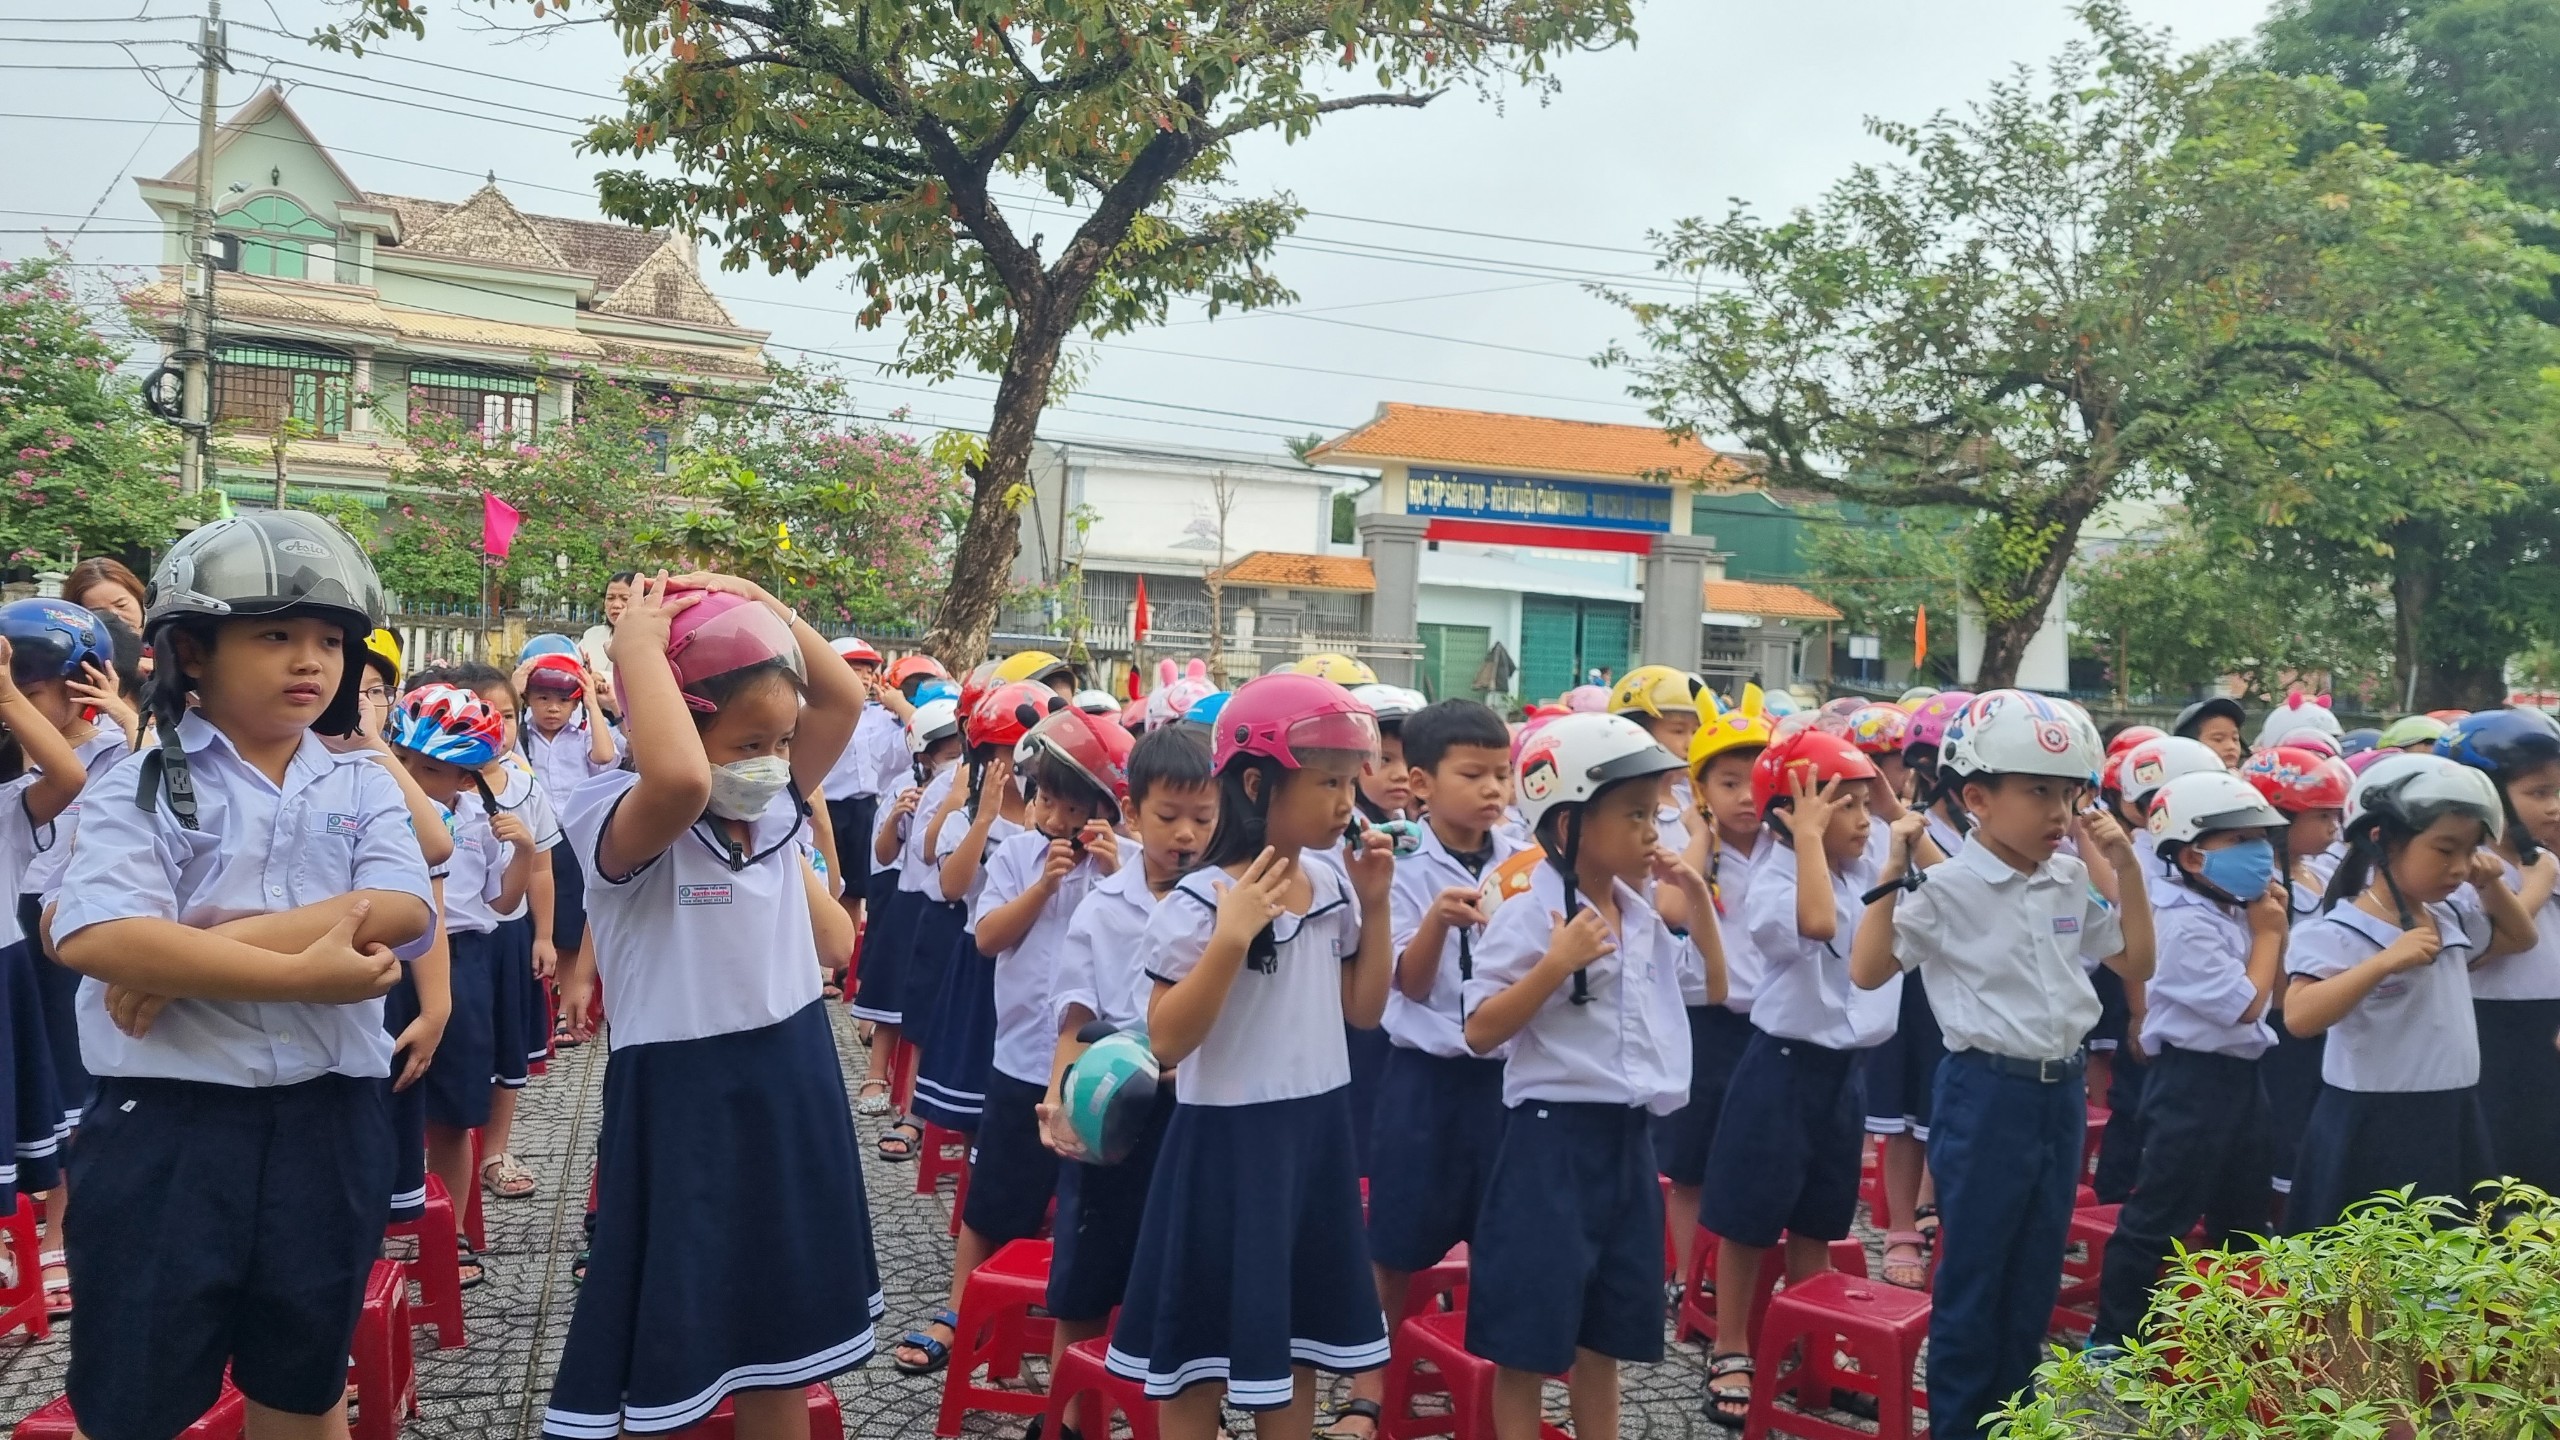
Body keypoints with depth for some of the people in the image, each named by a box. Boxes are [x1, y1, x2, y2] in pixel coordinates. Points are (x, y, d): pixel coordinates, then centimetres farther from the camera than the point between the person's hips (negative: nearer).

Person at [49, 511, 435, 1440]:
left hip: (328, 1120, 3)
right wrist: (303, 973, -24)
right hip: (167, 1123, -2)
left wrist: (186, 951, -18)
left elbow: (400, 912, -12)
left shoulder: (363, 790, 5)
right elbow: (96, 938, -19)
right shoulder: (143, 787, -3)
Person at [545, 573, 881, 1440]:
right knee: (666, 1360, 6)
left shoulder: (778, 814, 4)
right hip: (683, 1107, -7)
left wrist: (760, 606, -5)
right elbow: (679, 781, -41)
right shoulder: (622, 827, -18)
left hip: (789, 1091, 7)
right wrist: (640, 647, -29)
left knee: (784, 1339, 19)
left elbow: (844, 698, 4)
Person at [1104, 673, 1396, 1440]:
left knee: (1297, 1341, 17)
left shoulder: (1332, 890, 2)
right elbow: (1167, 1041, -20)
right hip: (1228, 1141, -6)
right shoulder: (1199, 902, -17)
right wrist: (1232, 937, -29)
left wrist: (1374, 907, 0)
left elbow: (1364, 1010, 10)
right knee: (1201, 1352, 7)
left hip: (1315, 1133, 6)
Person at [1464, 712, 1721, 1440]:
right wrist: (1556, 964, -26)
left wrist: (1698, 896, 9)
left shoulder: (1642, 917, 8)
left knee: (1606, 1332, 17)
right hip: (1554, 1138, -7)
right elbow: (1479, 1032, -16)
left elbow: (1713, 986, 22)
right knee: (1530, 1339, 2)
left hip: (1628, 1138, 7)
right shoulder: (1529, 914, -13)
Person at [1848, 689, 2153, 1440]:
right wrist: (1894, 874, -23)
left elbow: (2137, 963, 15)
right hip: (1986, 1093, -6)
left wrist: (2126, 866, 4)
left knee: (2036, 1278, 16)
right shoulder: (1947, 886, -13)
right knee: (1973, 1278, 4)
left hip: (2062, 1092, 6)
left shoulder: (2074, 883, 5)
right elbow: (1867, 971, -16)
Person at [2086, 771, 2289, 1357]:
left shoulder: (2234, 911, 8)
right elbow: (2247, 1003, -20)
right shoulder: (2185, 924, -21)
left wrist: (2270, 927, 3)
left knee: (2243, 1218, 21)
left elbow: (2274, 993, 17)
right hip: (2193, 1081, -10)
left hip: (2238, 1075, 10)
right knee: (2158, 1219, -4)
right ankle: (2112, 1338, 4)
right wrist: (2267, 932, -8)